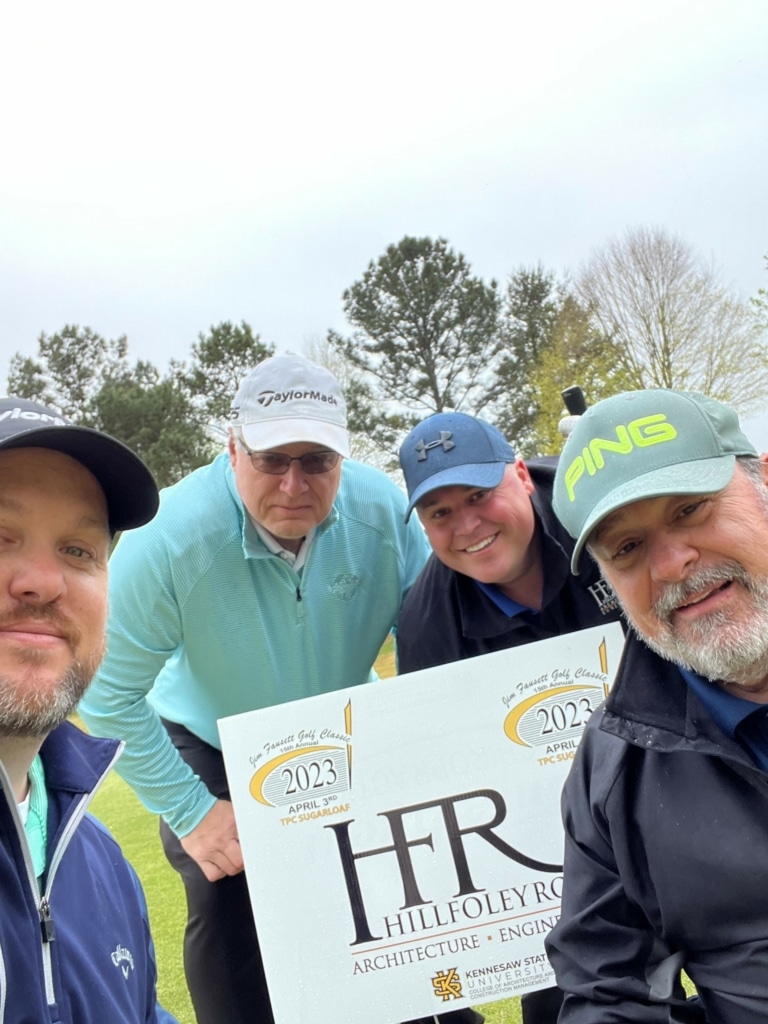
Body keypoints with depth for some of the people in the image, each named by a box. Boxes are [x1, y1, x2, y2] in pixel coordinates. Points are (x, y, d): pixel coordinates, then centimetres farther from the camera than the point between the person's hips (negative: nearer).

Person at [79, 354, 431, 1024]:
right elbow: (109, 695, -24)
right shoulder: (170, 539, -33)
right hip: (216, 751, -2)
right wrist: (191, 812, -20)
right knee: (228, 912, -11)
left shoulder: (383, 509, -24)